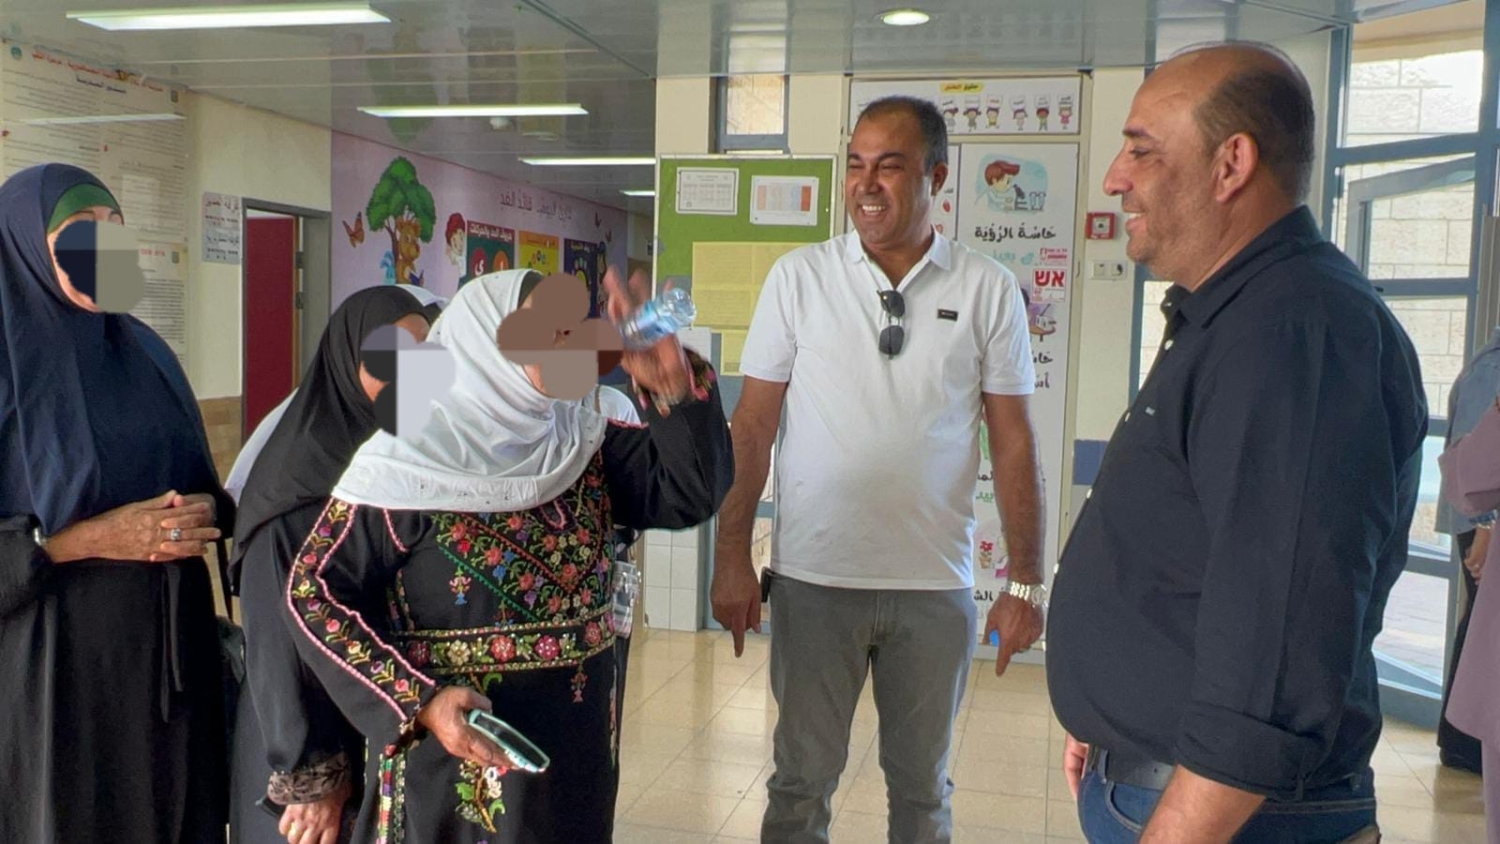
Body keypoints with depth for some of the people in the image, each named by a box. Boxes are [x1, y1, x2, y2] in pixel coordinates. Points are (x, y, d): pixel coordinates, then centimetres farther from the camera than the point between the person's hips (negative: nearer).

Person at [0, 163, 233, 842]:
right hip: (59, 647, -5)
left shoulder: (145, 349, 7)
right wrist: (90, 538, -20)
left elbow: (198, 480, 13)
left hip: (171, 637, 5)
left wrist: (206, 512, -7)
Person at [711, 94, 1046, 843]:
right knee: (801, 780, 13)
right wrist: (731, 557, -3)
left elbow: (1013, 442, 2)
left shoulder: (988, 290, -1)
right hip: (814, 578, 0)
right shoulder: (798, 277, -1)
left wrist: (1026, 582, 0)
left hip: (937, 585, 1)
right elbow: (752, 427, 1)